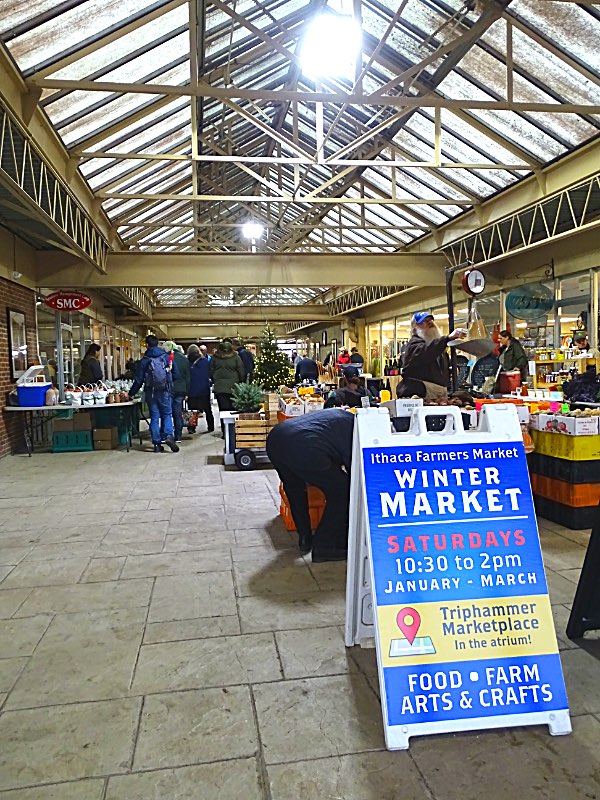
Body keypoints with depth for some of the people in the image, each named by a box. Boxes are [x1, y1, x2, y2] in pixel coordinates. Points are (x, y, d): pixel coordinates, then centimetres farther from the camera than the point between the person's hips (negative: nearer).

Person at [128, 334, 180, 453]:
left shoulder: (144, 360, -3)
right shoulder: (167, 357, -1)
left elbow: (138, 380, -3)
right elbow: (176, 375, 1)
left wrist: (131, 393, 8)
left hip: (150, 392, 0)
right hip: (165, 391, 0)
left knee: (154, 417, 7)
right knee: (167, 414, 11)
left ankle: (157, 444, 6)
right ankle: (169, 435, -12)